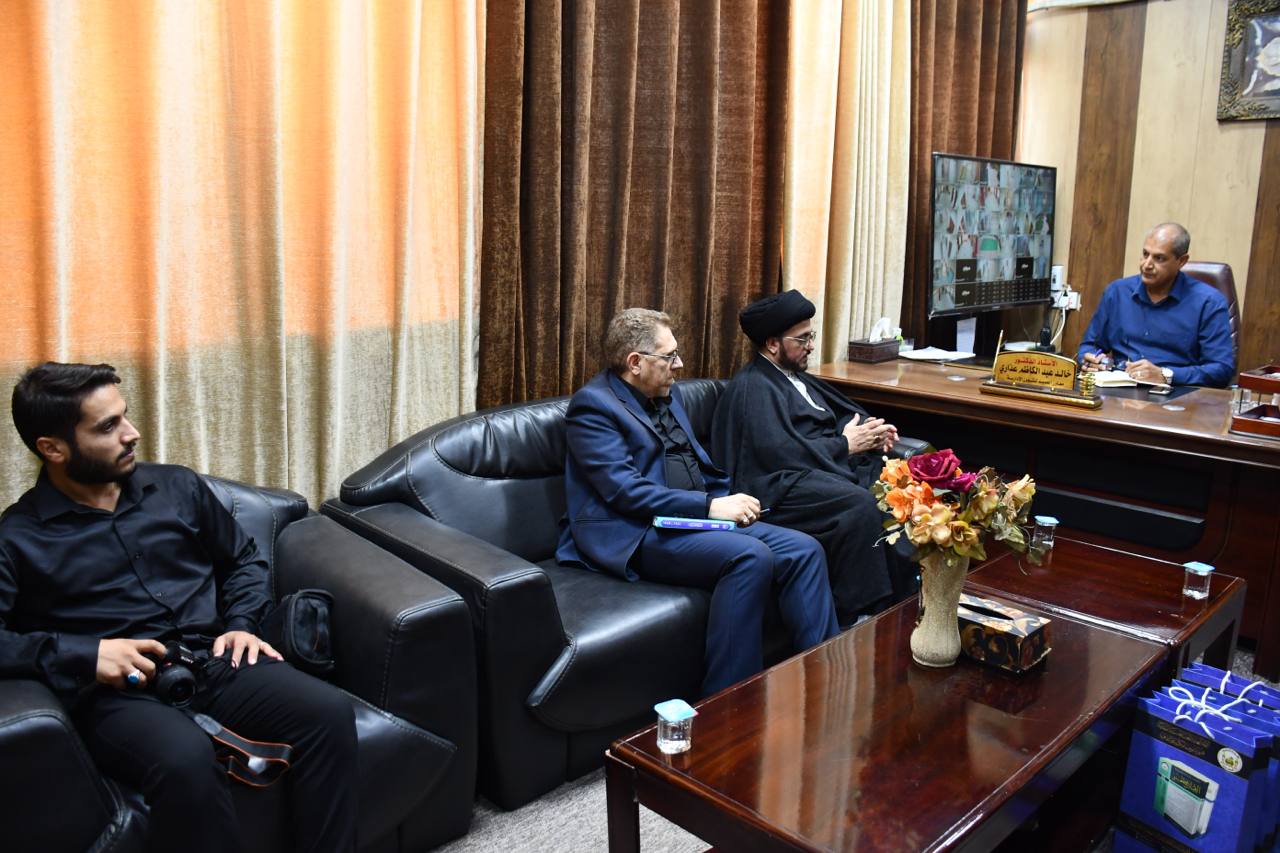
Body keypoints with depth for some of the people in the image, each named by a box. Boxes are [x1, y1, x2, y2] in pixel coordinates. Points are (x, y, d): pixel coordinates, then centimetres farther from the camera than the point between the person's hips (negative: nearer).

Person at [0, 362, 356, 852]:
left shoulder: (177, 487, 15)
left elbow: (244, 559, 24)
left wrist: (240, 625, 7)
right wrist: (82, 654, -16)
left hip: (213, 661, 4)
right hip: (117, 691, -3)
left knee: (329, 712, -26)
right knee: (186, 759, -38)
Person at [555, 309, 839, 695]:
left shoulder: (667, 393, 17)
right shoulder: (593, 404, -9)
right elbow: (625, 490, -19)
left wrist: (726, 501, 2)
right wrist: (709, 506, -19)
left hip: (699, 516, 9)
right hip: (638, 534, -8)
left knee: (803, 550, -9)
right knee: (751, 556, -30)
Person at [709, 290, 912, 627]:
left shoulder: (795, 376, 23)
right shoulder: (752, 388, -7)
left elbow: (843, 410, 24)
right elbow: (779, 452, -18)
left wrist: (870, 429, 1)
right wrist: (845, 445, -11)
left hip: (826, 465, 9)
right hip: (780, 485, -9)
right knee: (860, 504, -32)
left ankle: (903, 591, -8)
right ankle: (858, 617, -23)